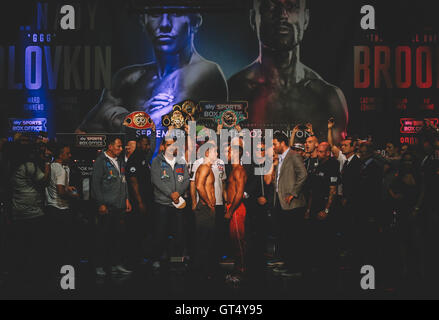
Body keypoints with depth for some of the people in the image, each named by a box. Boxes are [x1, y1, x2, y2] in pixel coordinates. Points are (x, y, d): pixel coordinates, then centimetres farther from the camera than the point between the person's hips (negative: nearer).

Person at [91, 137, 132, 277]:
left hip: (120, 206, 7)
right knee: (103, 236, -2)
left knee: (120, 234, 5)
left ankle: (116, 264, 13)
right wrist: (101, 204, -13)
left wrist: (126, 199, 15)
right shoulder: (101, 161, -6)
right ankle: (100, 266, 6)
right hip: (106, 207, -7)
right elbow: (95, 183, -9)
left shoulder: (120, 162, 16)